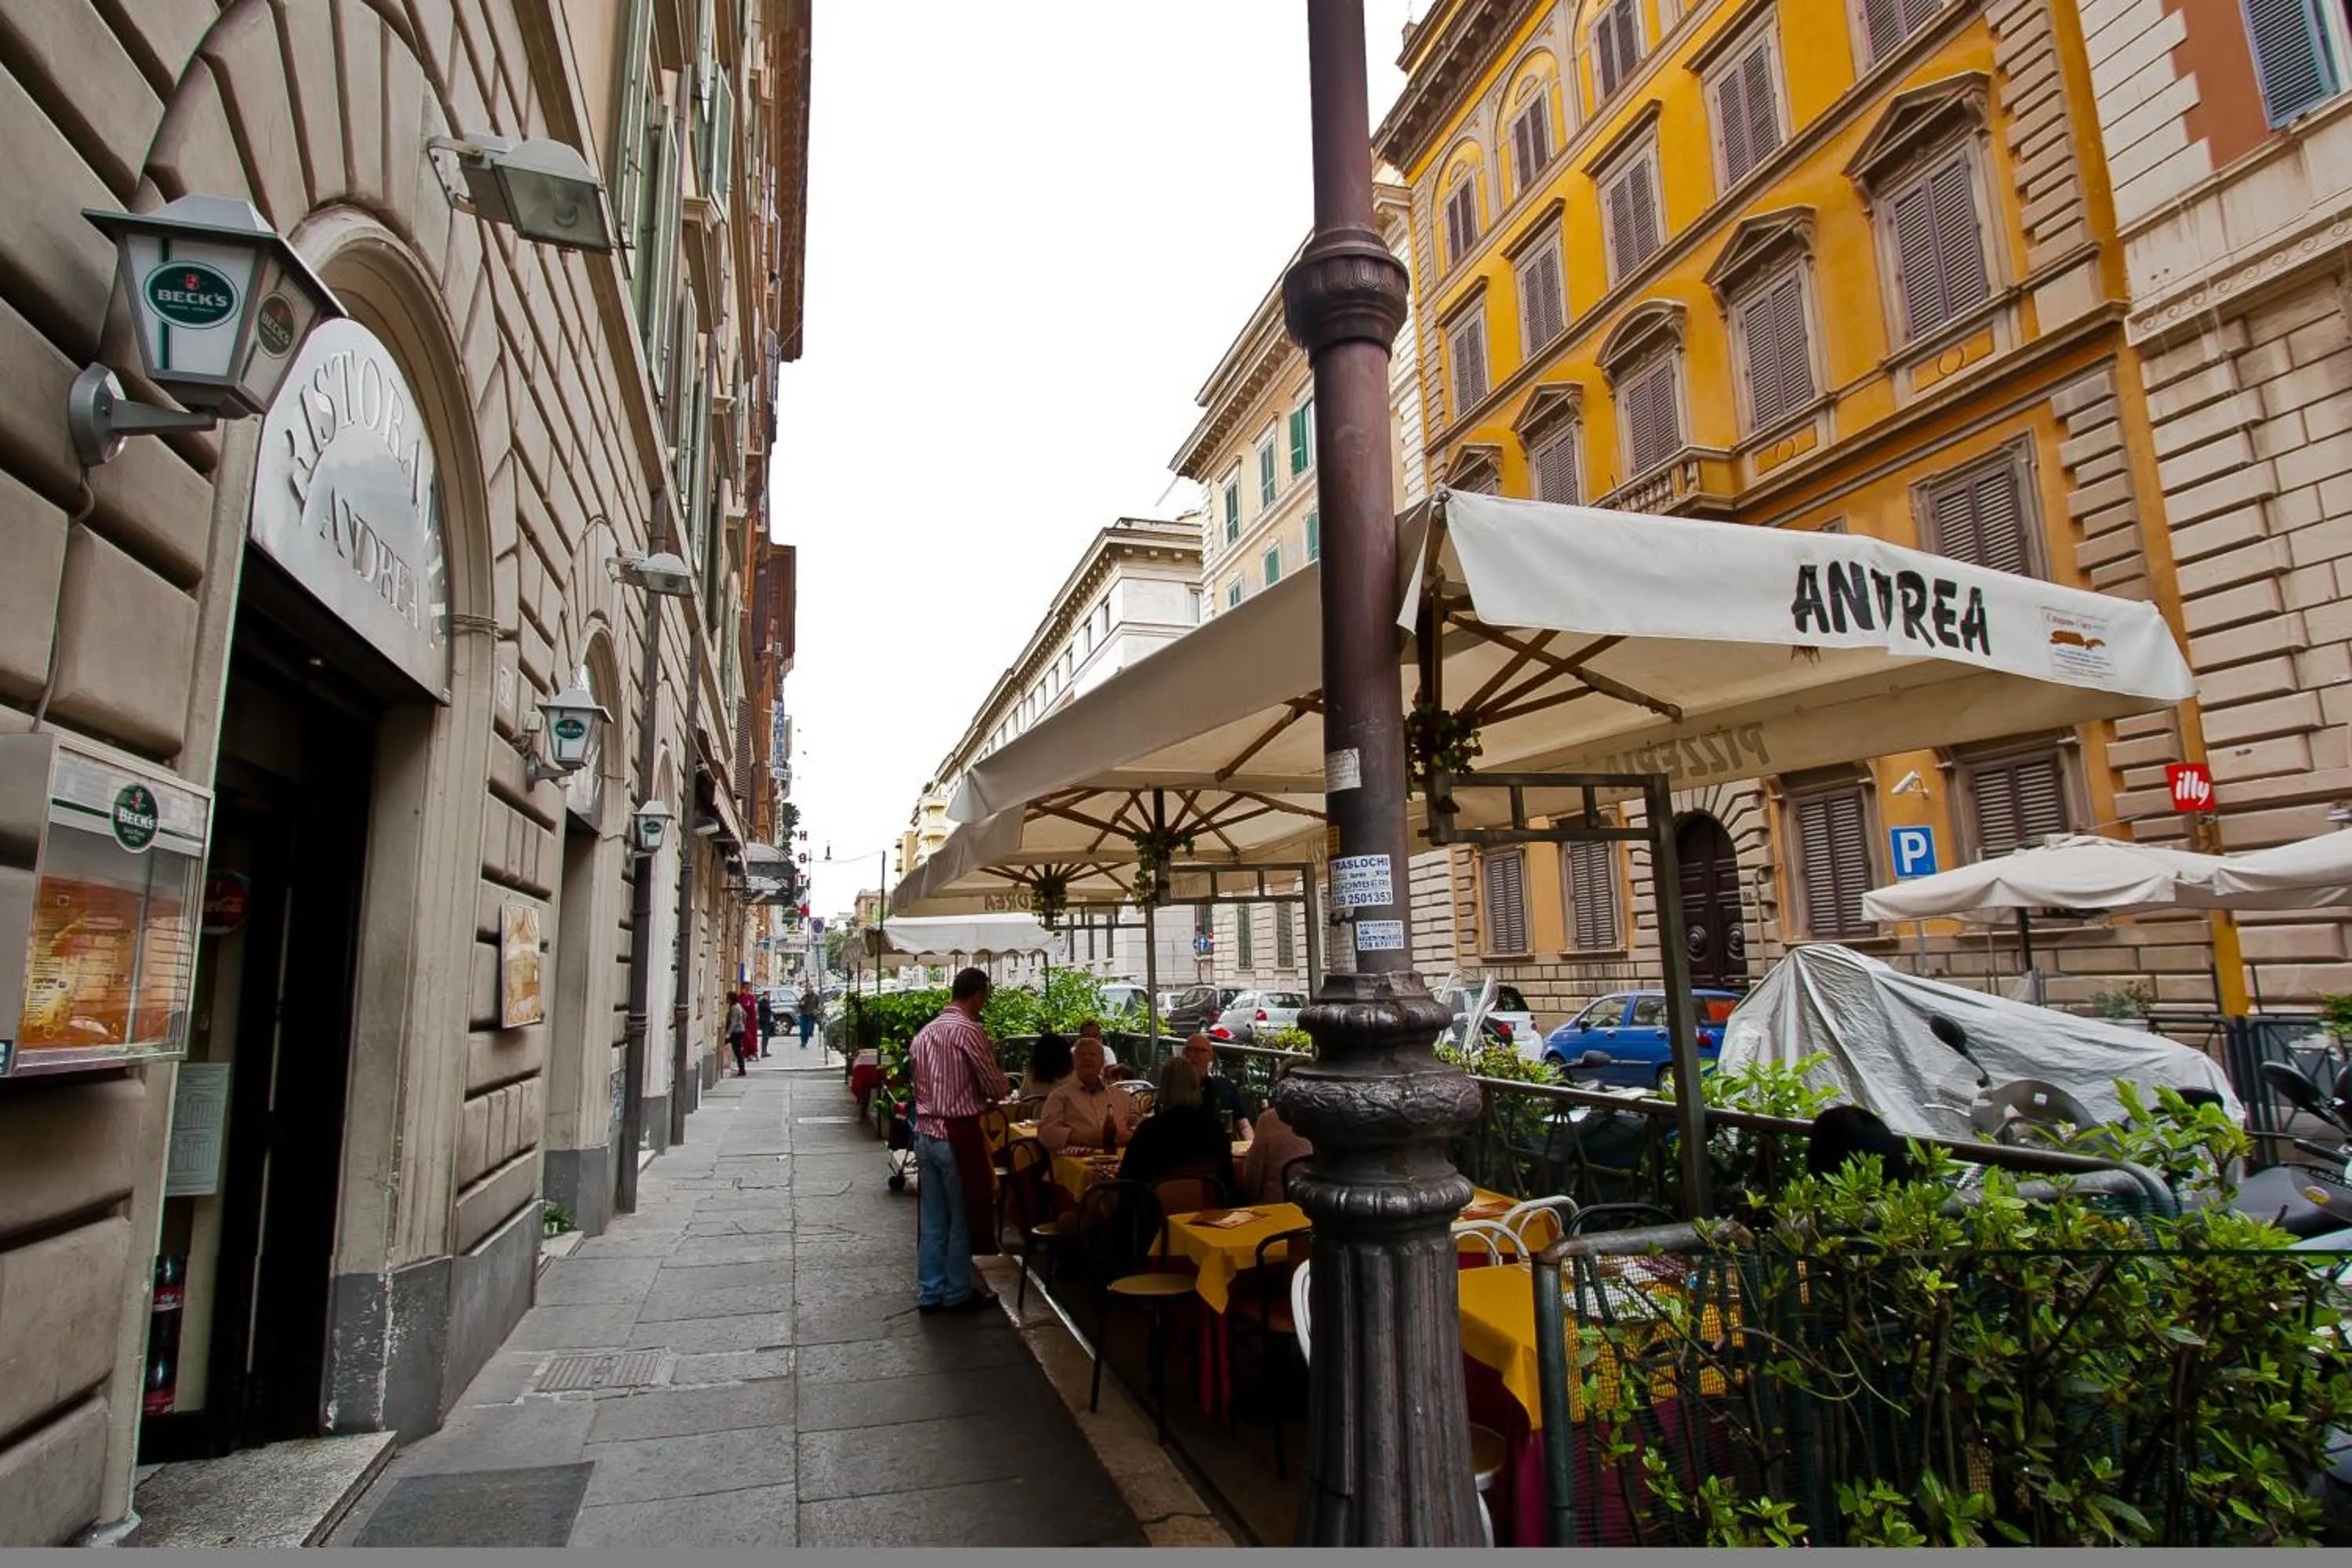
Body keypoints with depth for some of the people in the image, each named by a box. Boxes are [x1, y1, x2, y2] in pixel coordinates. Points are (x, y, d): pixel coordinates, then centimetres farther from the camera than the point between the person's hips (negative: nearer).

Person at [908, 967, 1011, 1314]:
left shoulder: (924, 1032, 8)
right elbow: (996, 1089, -13)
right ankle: (958, 1293, 18)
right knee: (962, 1216, 7)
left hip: (925, 1132, 7)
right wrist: (986, 1097, 10)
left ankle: (930, 1292, 24)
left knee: (932, 1216, 15)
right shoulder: (969, 1031, -16)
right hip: (958, 1133, -7)